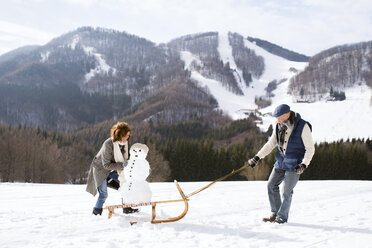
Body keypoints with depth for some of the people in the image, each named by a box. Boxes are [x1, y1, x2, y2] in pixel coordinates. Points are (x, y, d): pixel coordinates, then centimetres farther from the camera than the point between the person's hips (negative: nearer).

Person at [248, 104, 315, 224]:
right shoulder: (279, 126, 2)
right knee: (271, 185, 4)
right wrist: (257, 157, 0)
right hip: (281, 161, 6)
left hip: (294, 164, -6)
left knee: (286, 191, -6)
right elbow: (270, 144, 9)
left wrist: (304, 164, -23)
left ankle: (282, 217, 9)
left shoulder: (303, 126, -15)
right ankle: (275, 213, 17)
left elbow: (310, 149, -12)